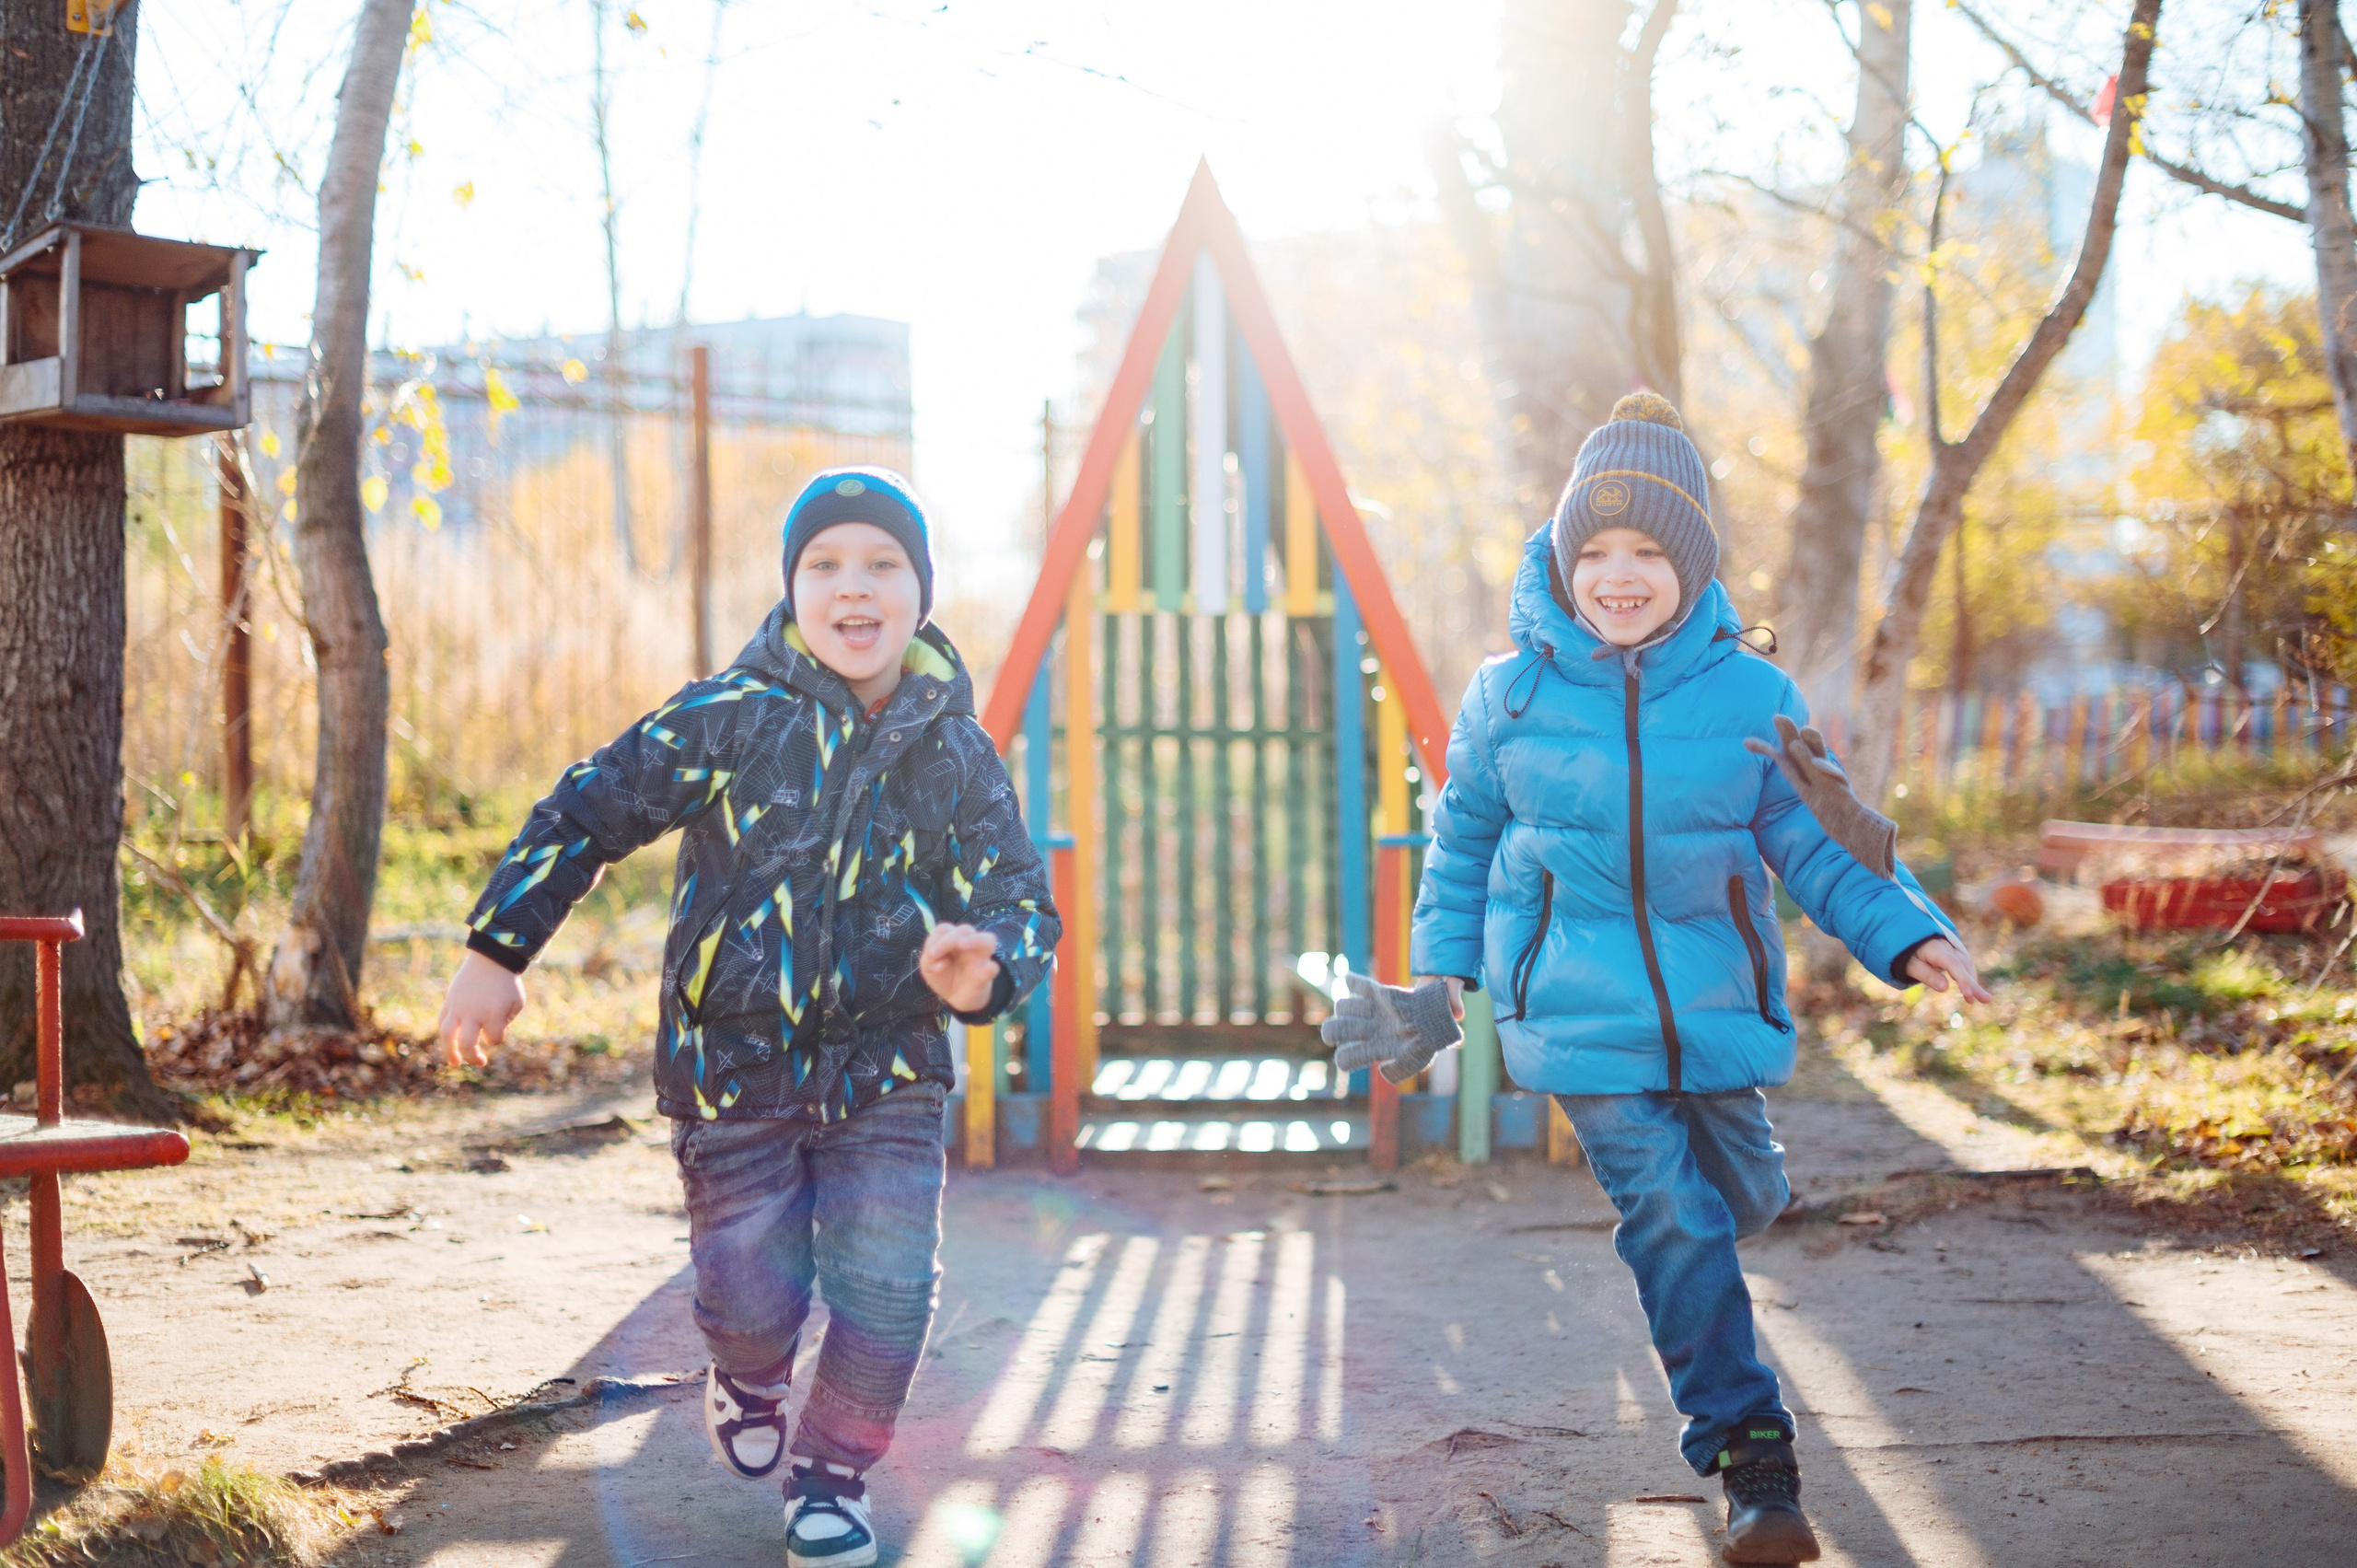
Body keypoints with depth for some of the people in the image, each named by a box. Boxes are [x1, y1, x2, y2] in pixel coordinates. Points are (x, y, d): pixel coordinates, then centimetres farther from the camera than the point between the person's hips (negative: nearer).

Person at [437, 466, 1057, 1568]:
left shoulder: (957, 754, -2)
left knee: (888, 1284, -8)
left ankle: (832, 1476, 18)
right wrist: (496, 952, -6)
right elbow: (585, 813, -3)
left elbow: (1021, 899, -4)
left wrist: (986, 968, -29)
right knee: (753, 1291, 0)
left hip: (887, 1069, 1)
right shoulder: (728, 719, -9)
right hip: (733, 1062, -1)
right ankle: (748, 1377, 39)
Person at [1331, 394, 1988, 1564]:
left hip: (1715, 1006, 2)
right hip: (1579, 1013, -2)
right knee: (1671, 1222, -11)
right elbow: (1462, 844, 13)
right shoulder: (1509, 696, -1)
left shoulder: (1752, 698, -2)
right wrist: (1442, 971, 10)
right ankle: (1753, 1462, -4)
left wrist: (1907, 936, -15)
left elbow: (1819, 845, 1)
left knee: (1742, 1203, 14)